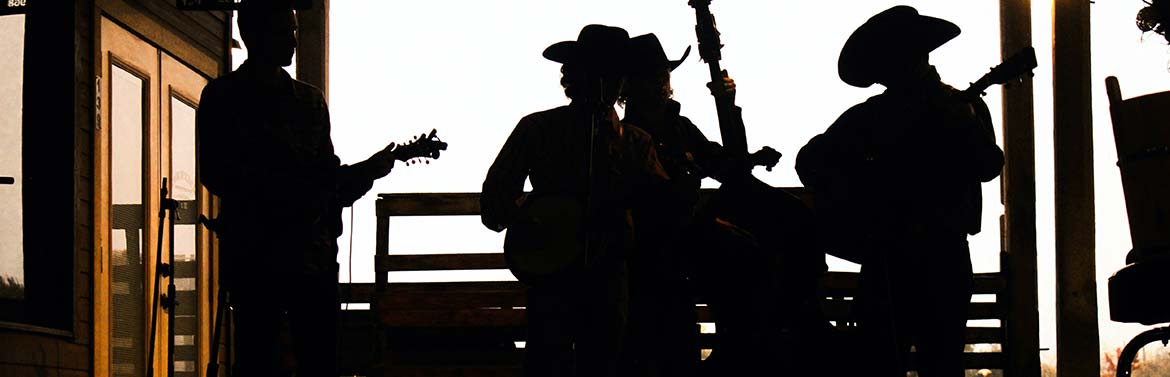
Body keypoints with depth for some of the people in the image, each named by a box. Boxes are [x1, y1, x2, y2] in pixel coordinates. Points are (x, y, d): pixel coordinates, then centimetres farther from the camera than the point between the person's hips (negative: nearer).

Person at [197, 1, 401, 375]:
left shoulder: (310, 100, 19)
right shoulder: (223, 97, 5)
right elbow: (215, 175, -4)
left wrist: (366, 170, -3)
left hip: (314, 256, 4)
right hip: (253, 256, -4)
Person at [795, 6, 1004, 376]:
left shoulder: (965, 106, 9)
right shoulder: (869, 116, 12)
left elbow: (989, 166, -5)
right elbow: (810, 159, 14)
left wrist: (962, 124, -20)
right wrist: (850, 200, -2)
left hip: (945, 254, -1)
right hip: (885, 256, 1)